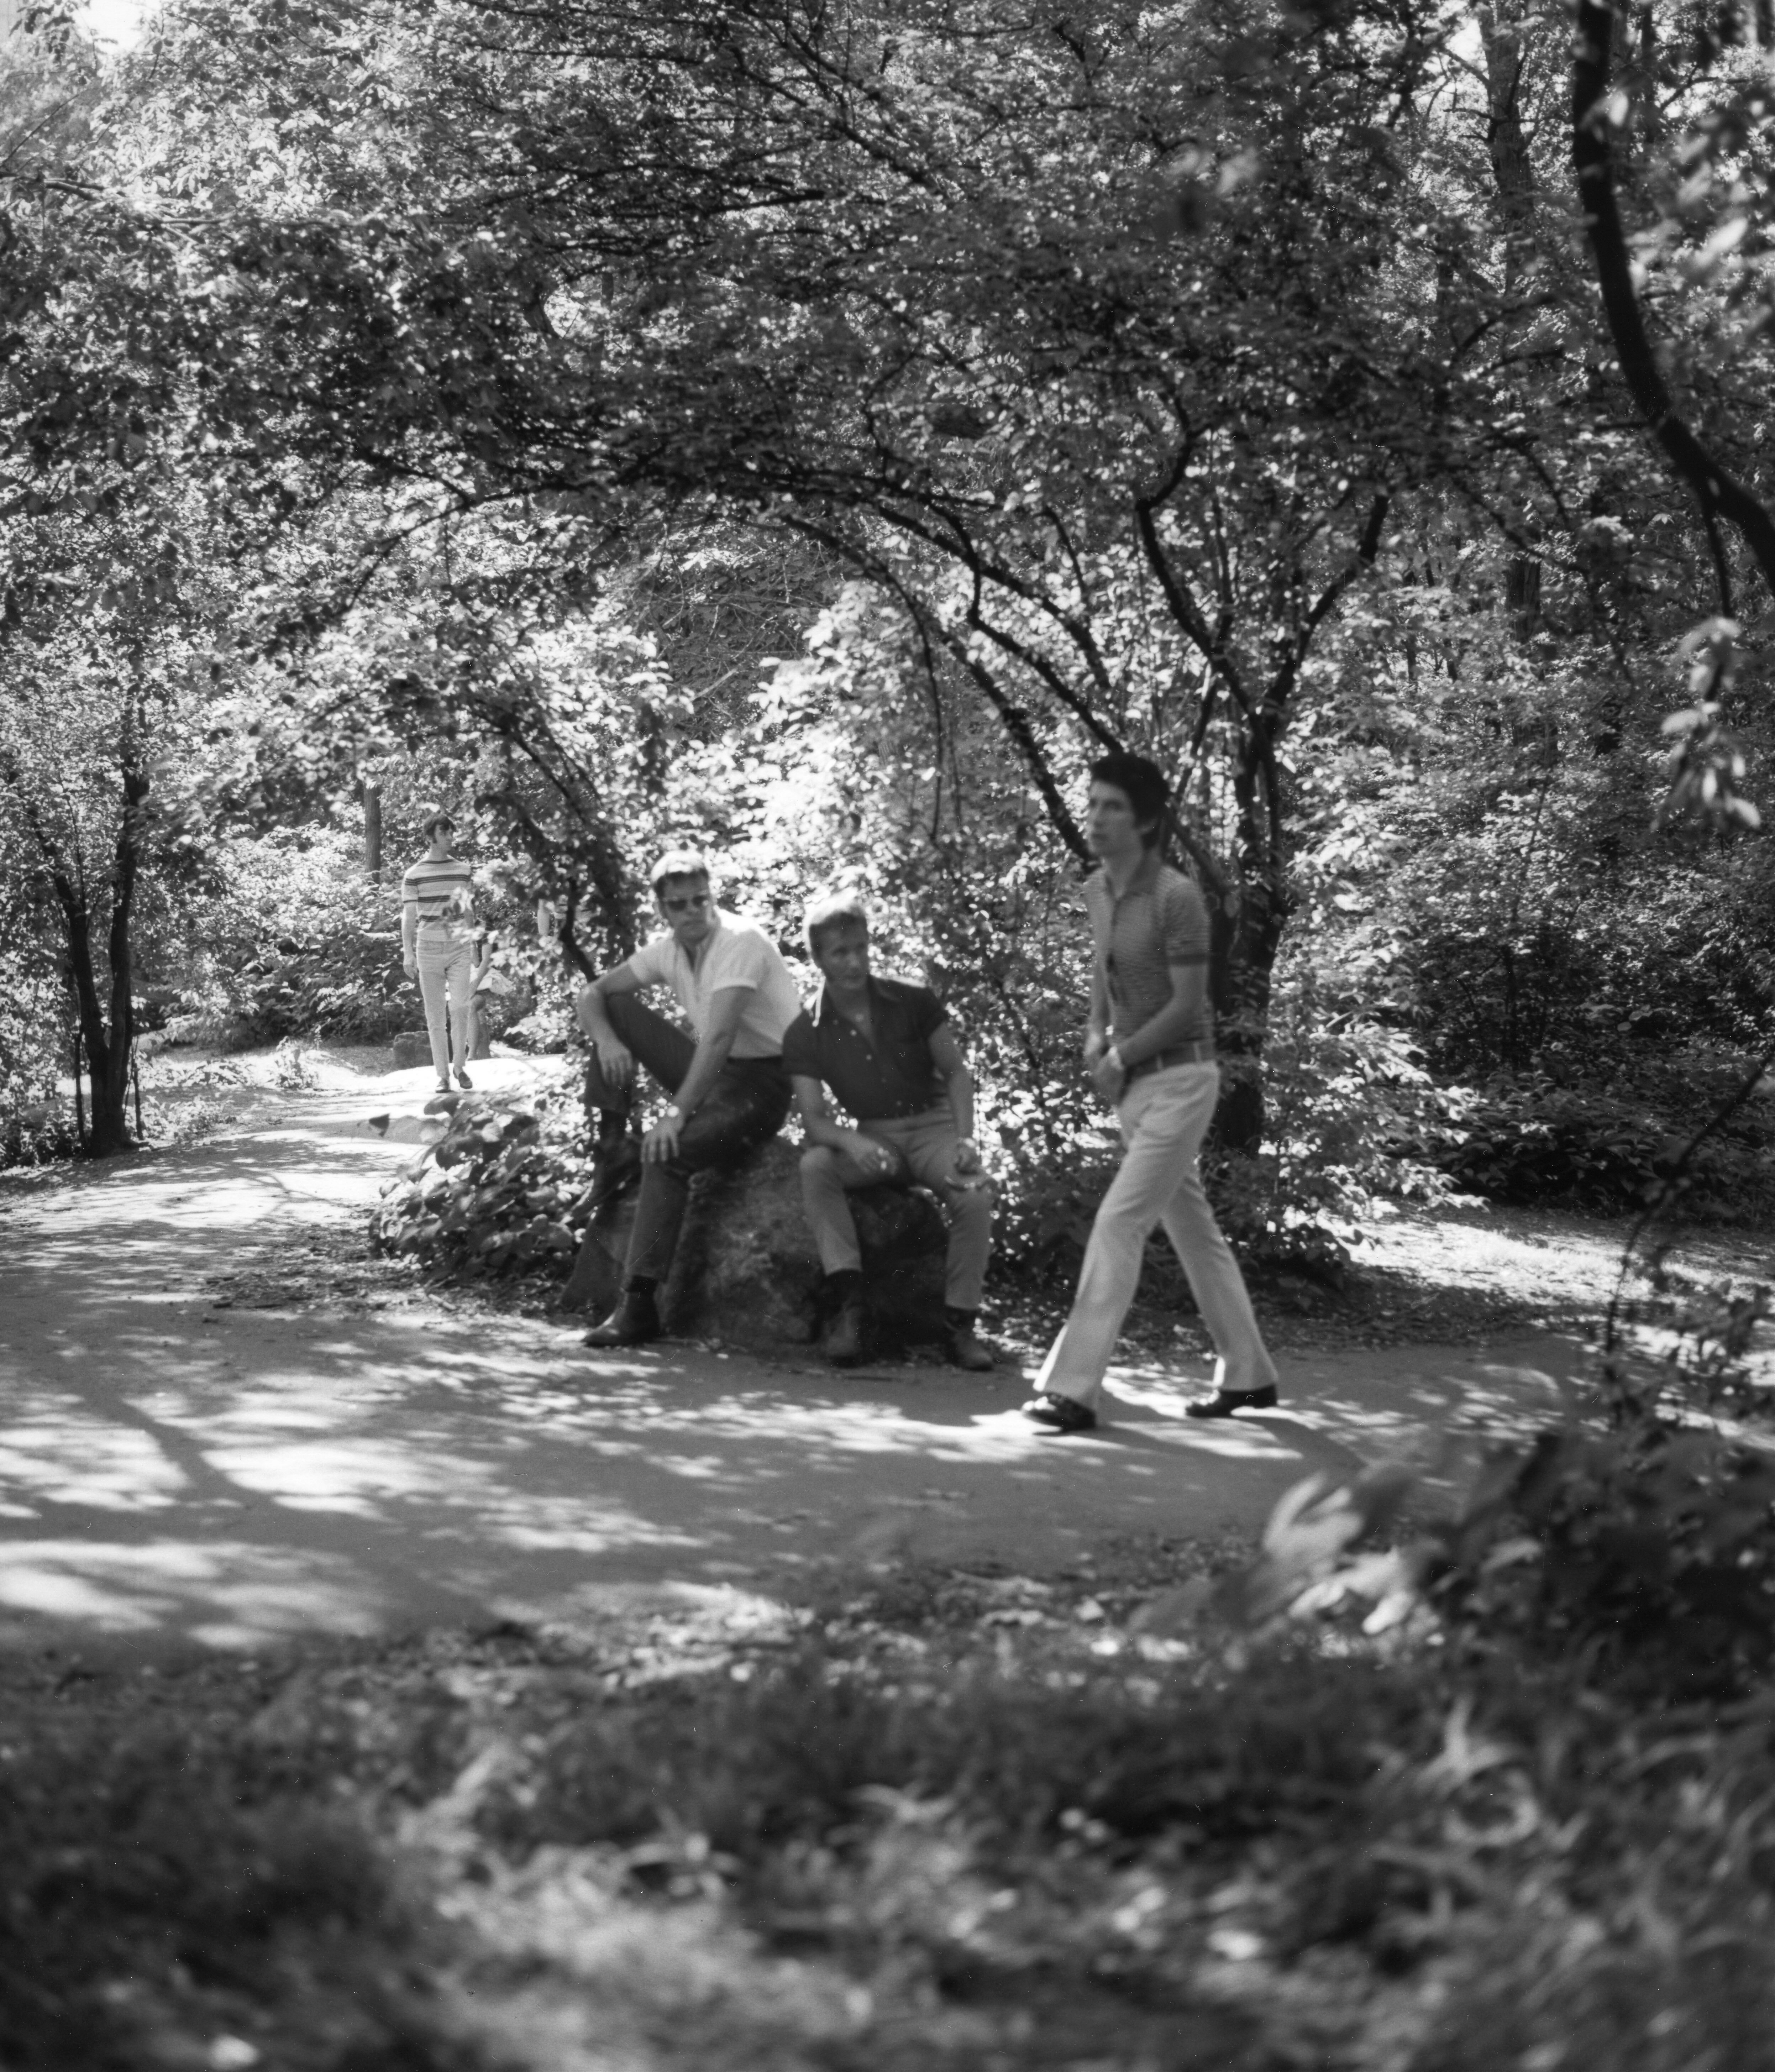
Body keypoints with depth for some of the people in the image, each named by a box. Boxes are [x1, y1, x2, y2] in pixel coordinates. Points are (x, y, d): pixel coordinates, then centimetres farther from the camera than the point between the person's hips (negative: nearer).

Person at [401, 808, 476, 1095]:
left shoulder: (463, 870, 9)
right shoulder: (414, 874, 1)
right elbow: (408, 916, 1)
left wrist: (473, 942, 16)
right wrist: (408, 952, -6)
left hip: (460, 949, 1)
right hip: (429, 949, -1)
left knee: (459, 1008, -11)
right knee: (435, 1015, 1)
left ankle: (460, 1065, 4)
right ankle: (442, 1075, 6)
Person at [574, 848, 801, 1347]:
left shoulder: (741, 941, -21)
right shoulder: (668, 950, 3)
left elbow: (719, 1037, -30)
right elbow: (591, 995, 10)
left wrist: (678, 1113, -37)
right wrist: (606, 1040, -13)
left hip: (762, 1084, -8)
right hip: (712, 1070, 8)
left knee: (665, 1152, -30)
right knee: (616, 1010, 0)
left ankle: (640, 1306, -28)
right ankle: (610, 1141, 1)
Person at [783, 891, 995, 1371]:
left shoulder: (914, 1003, -4)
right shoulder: (805, 1035, -4)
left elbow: (955, 1071, 3)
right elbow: (814, 1119, -9)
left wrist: (965, 1138, -14)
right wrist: (851, 1143, -32)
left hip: (933, 1124, -1)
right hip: (873, 1137, 1)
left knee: (975, 1196, -32)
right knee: (814, 1166, -31)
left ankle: (960, 1322, -17)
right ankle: (847, 1300, -32)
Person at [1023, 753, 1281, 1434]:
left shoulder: (1176, 898, -18)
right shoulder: (1098, 890, 6)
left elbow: (1187, 1004, -18)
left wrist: (1121, 1058, -13)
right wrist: (1096, 1035, 2)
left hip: (1179, 1078, -8)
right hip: (1134, 1082, 8)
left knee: (1119, 1223, -13)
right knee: (1191, 1226, 14)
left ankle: (1073, 1388, -14)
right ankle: (1247, 1374, 25)